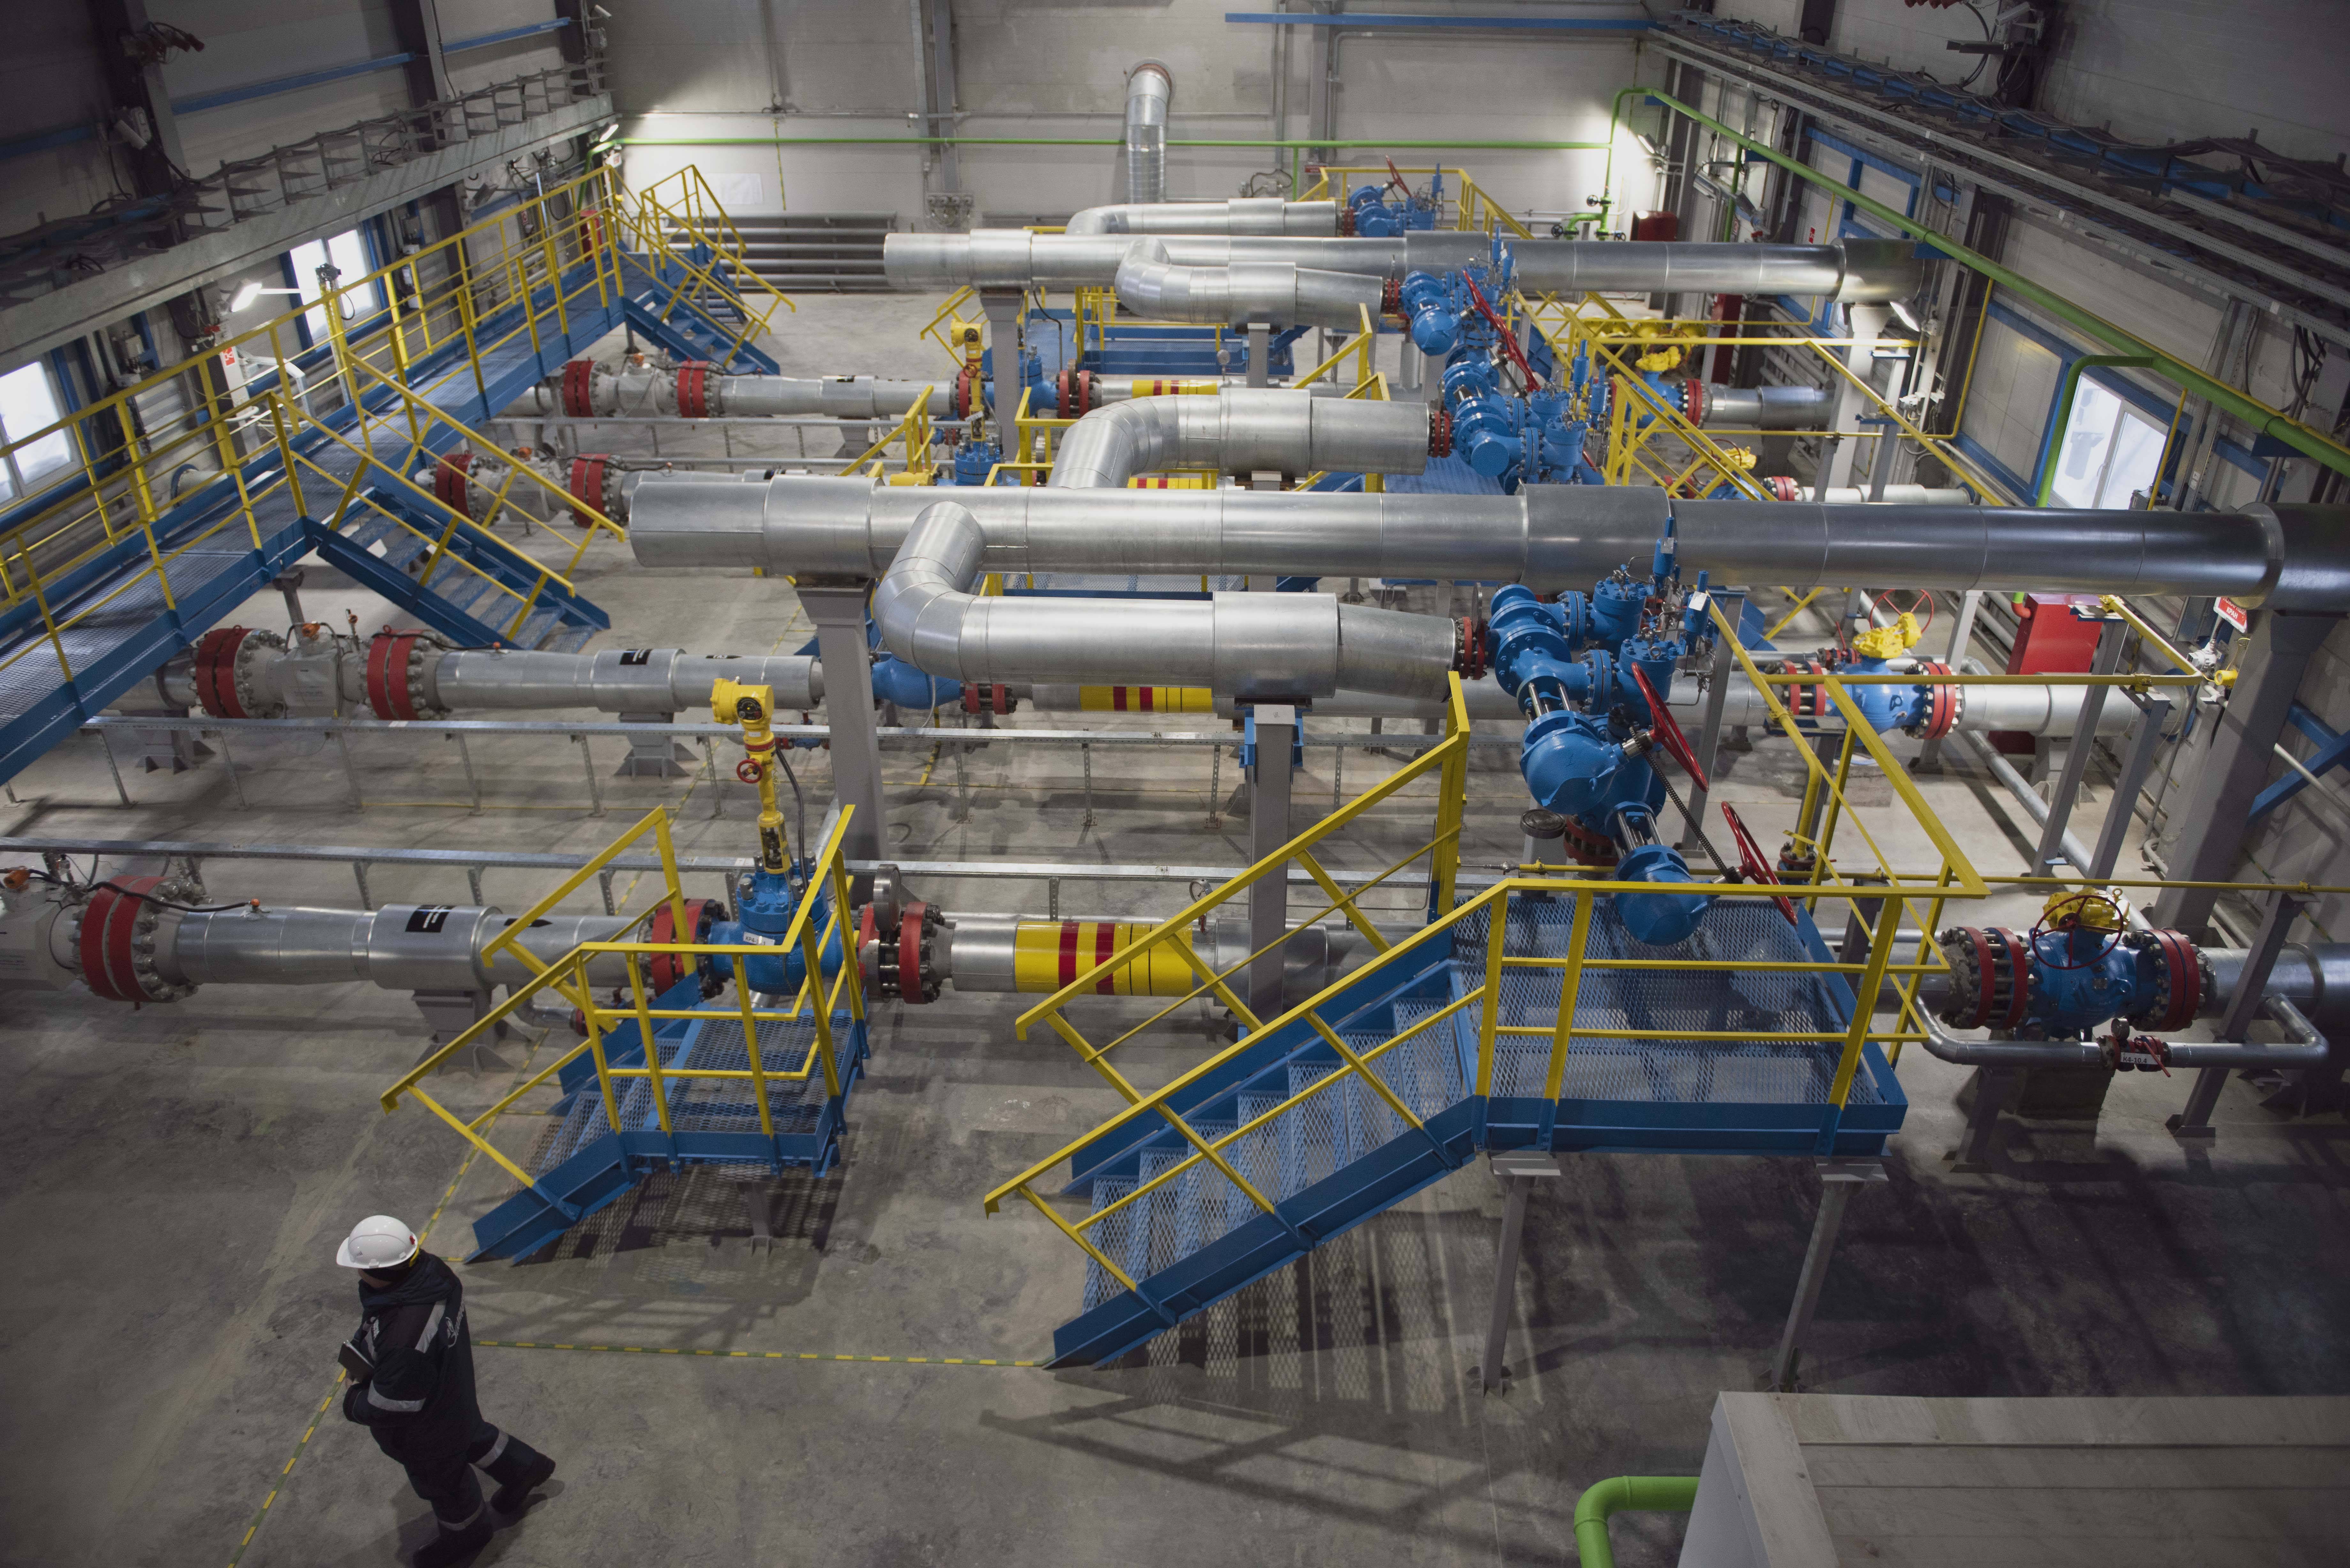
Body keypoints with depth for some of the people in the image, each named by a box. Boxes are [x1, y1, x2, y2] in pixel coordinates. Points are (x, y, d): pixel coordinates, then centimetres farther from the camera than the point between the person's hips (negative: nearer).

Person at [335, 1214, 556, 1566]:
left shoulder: (405, 1338, -47)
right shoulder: (431, 1268, -23)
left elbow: (390, 1406, -31)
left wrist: (354, 1404, -12)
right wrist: (363, 1346, -6)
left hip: (427, 1432, -7)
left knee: (441, 1478, 24)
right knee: (471, 1434, 35)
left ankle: (466, 1531, 53)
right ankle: (524, 1468, 57)